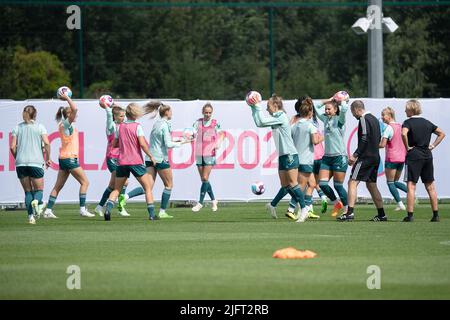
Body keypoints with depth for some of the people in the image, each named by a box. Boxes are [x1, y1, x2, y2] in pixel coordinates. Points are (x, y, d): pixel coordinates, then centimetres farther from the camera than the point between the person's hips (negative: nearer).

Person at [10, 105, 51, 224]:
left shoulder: (17, 127, 9)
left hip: (21, 162, 2)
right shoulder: (40, 127, 4)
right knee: (39, 189, 8)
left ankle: (31, 216, -2)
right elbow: (46, 143, -7)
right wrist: (47, 158, 4)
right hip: (36, 162, -2)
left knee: (27, 191, 11)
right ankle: (36, 201, -27)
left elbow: (13, 147, 3)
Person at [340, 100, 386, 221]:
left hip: (366, 157, -9)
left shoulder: (363, 119, -11)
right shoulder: (374, 119, 18)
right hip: (375, 157, 9)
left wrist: (355, 155, -20)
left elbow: (364, 139, -20)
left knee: (352, 182, -10)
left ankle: (350, 212, -19)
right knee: (371, 185, 16)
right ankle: (381, 215, 16)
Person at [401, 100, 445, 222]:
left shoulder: (408, 122, -6)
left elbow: (404, 133, -27)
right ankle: (436, 215, 10)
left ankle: (410, 215, -11)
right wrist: (433, 145, 15)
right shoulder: (427, 122, 12)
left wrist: (407, 147, -14)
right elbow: (441, 134, 20)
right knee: (430, 186, 10)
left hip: (414, 155, -6)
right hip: (427, 155, 6)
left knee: (411, 185, -5)